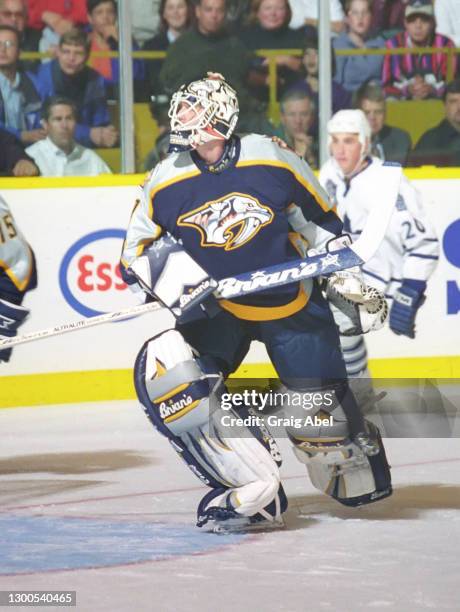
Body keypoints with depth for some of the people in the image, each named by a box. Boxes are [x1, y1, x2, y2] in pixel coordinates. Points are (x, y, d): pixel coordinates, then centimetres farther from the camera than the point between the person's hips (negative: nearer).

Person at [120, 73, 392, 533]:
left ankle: (359, 471, 35)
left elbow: (319, 220, 2)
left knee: (319, 411, -5)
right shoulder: (167, 183, -10)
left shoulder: (272, 161, -14)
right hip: (214, 308, 2)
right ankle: (253, 490, -20)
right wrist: (172, 278, -21)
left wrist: (351, 279, 3)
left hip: (289, 304, -2)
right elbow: (137, 253, -2)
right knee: (164, 373, -24)